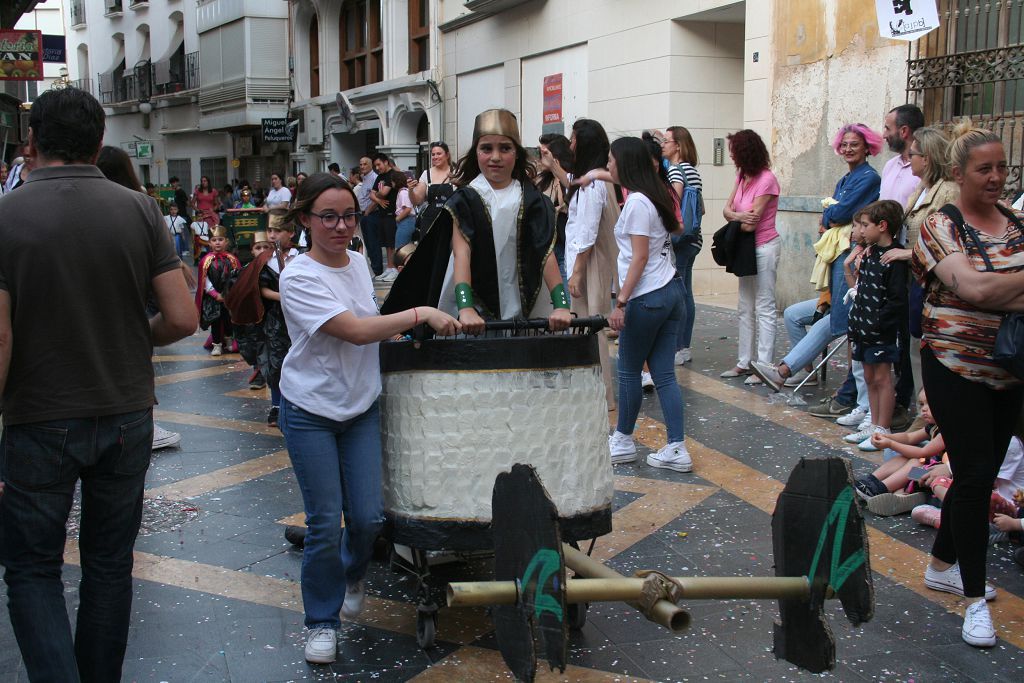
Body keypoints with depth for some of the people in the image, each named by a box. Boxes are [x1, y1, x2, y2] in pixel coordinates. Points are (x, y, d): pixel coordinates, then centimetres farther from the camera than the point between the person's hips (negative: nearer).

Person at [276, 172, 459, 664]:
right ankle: (321, 622, 18)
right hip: (310, 414, -5)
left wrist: (399, 332, 6)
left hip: (361, 407, 5)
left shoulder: (358, 262, 4)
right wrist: (421, 314, -24)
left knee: (368, 516, 1)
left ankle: (352, 576, 35)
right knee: (325, 523, -2)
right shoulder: (299, 277, -18)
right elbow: (356, 331, -26)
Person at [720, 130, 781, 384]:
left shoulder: (767, 180, -19)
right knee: (746, 308, 13)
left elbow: (750, 223, -22)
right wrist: (738, 216, -21)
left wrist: (734, 217, -2)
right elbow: (727, 209, 0)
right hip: (748, 248, 9)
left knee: (764, 309, -4)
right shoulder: (742, 177, 7)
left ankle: (763, 367, 1)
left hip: (764, 247, -9)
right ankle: (745, 363, 21)